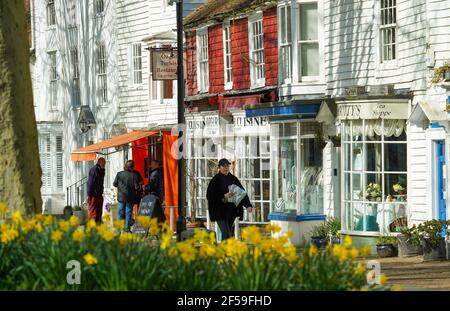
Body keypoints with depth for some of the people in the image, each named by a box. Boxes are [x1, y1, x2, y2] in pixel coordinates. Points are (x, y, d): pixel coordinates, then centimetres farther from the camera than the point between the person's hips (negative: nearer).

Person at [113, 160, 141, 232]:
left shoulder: (119, 174, -5)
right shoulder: (134, 175, -12)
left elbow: (114, 184, 2)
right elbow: (136, 187, -12)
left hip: (121, 197, 2)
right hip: (130, 197, -2)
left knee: (121, 212, 10)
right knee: (128, 213, 5)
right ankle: (127, 229, 4)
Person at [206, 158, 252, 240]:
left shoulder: (233, 179, 8)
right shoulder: (215, 180, -5)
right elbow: (209, 196, -10)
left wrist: (248, 205, -8)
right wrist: (224, 196, -20)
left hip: (232, 211, 5)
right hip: (220, 211, -5)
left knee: (229, 234, 8)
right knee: (226, 234, -14)